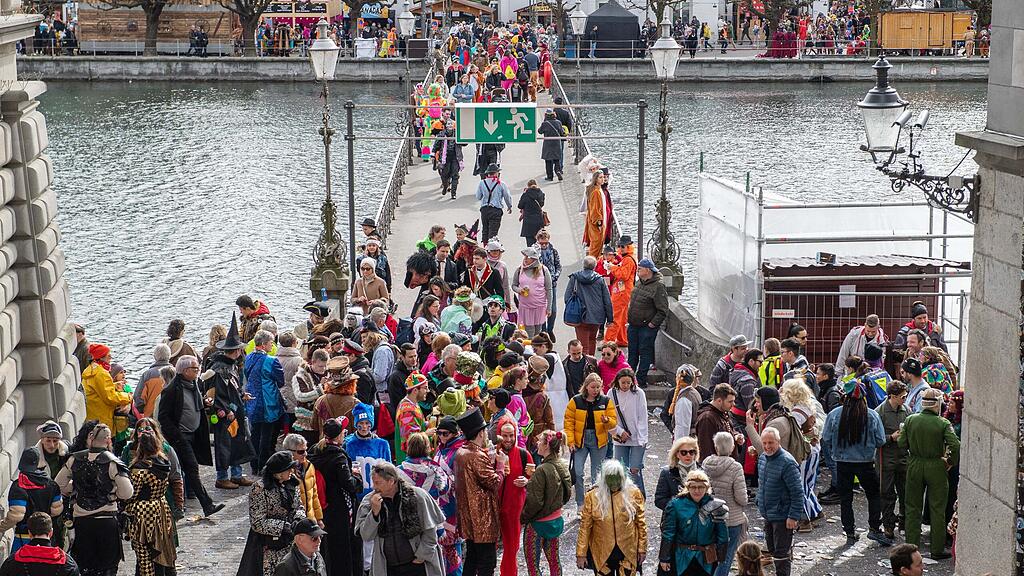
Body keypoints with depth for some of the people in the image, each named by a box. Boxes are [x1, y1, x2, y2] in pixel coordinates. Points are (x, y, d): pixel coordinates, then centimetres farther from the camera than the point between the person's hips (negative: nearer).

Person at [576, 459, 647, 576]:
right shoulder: (593, 496, -5)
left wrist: (642, 549, 3)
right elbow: (585, 526, -2)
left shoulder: (633, 493, -3)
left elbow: (641, 523, 3)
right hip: (602, 554, 0)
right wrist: (581, 553, -3)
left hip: (628, 553, 0)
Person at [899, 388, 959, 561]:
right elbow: (955, 445, -21)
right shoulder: (943, 423, -12)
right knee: (937, 509, 7)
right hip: (936, 467, -2)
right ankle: (937, 550, 11)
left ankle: (912, 546, 16)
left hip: (914, 466, 2)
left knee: (913, 508, 13)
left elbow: (902, 443, -1)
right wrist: (951, 461, -5)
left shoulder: (910, 420, -5)